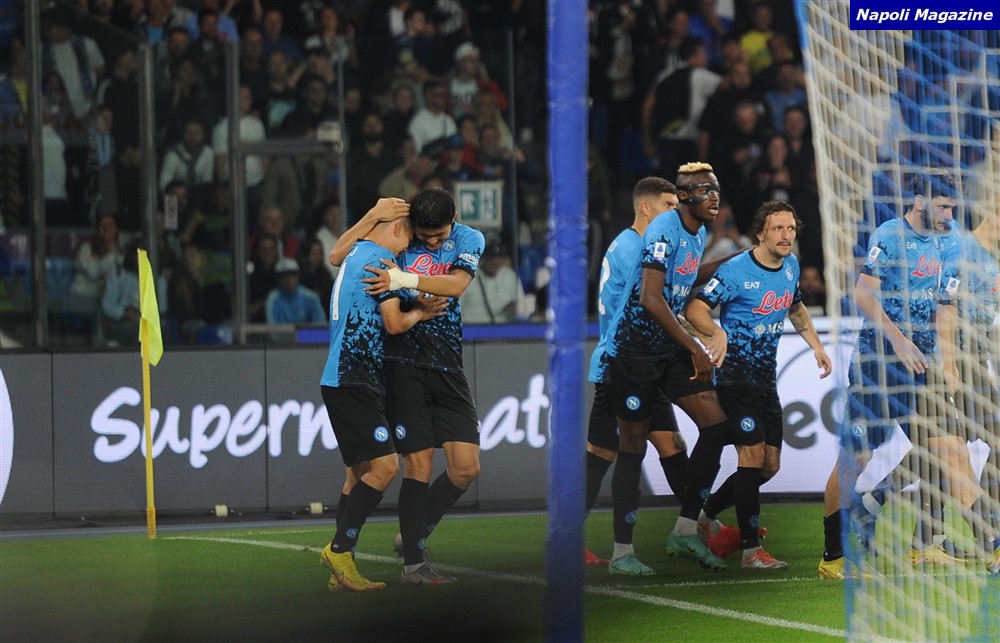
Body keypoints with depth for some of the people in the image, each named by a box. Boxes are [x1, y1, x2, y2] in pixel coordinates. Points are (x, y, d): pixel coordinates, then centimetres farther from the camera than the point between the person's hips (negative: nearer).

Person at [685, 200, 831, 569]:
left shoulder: (791, 267, 8)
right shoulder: (736, 271, -15)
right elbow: (695, 309, -20)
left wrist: (816, 345, 18)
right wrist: (718, 332, -39)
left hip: (767, 379, 8)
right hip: (736, 375, -8)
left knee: (770, 465, 8)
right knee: (753, 455, -15)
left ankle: (707, 515, 25)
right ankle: (751, 550, -13)